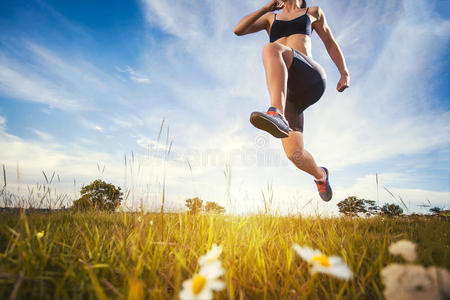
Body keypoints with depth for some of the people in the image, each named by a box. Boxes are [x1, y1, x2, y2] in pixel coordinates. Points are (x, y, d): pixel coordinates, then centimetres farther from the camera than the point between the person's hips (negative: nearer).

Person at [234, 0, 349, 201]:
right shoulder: (271, 18, 32)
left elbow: (330, 43, 29)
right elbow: (238, 30, 18)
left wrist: (345, 73, 16)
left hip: (310, 78, -2)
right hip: (287, 95, 3)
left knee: (272, 49, -32)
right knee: (294, 155, -13)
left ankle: (277, 116, -54)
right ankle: (321, 175, 21)